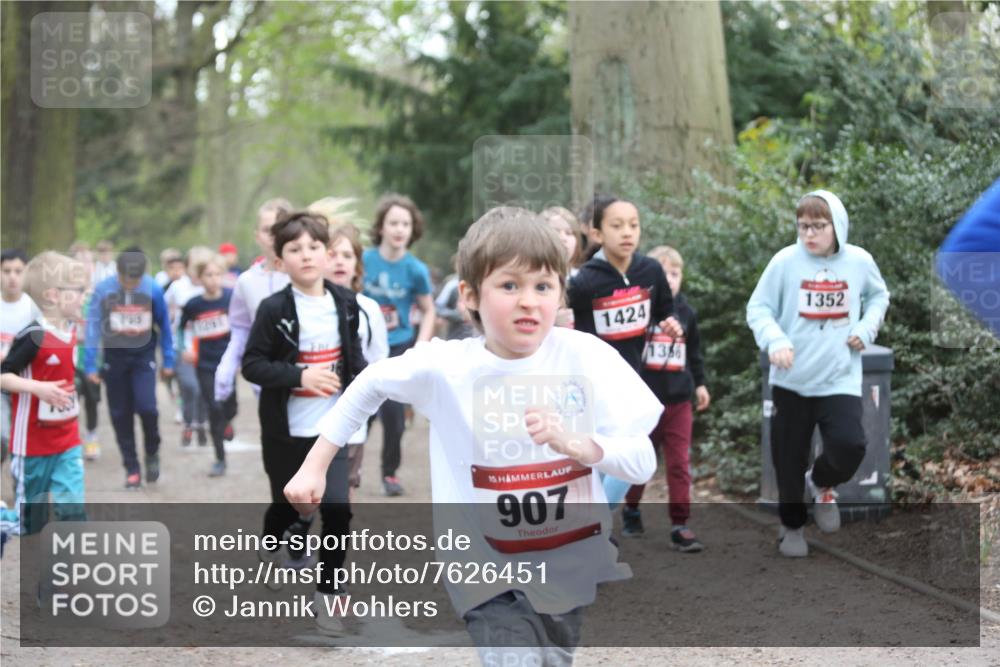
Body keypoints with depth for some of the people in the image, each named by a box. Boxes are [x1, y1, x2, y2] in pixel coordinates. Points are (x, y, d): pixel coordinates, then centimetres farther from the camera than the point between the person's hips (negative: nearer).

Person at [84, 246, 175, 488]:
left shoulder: (153, 289, -11)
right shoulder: (103, 289, -13)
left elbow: (164, 326, 2)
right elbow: (93, 327, -5)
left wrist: (168, 360, 5)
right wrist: (90, 365, -6)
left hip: (144, 355, -1)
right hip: (114, 357, 1)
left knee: (146, 407, -16)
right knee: (120, 414, 3)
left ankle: (152, 453, 12)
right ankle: (132, 469, 15)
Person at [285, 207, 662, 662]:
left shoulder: (585, 356, -15)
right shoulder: (445, 365, -13)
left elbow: (643, 463, -16)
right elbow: (370, 384, 7)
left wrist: (573, 443, -34)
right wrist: (314, 466, 7)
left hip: (573, 562, 3)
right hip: (492, 570, -2)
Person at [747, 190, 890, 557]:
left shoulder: (860, 261, -3)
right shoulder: (785, 261, -9)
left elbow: (879, 296, 17)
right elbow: (757, 308, -5)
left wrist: (866, 328, -1)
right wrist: (775, 339, -23)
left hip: (840, 378, 0)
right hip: (791, 380, 0)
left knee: (849, 445, -19)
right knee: (789, 460, 7)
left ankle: (822, 482, 15)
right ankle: (792, 525, 31)